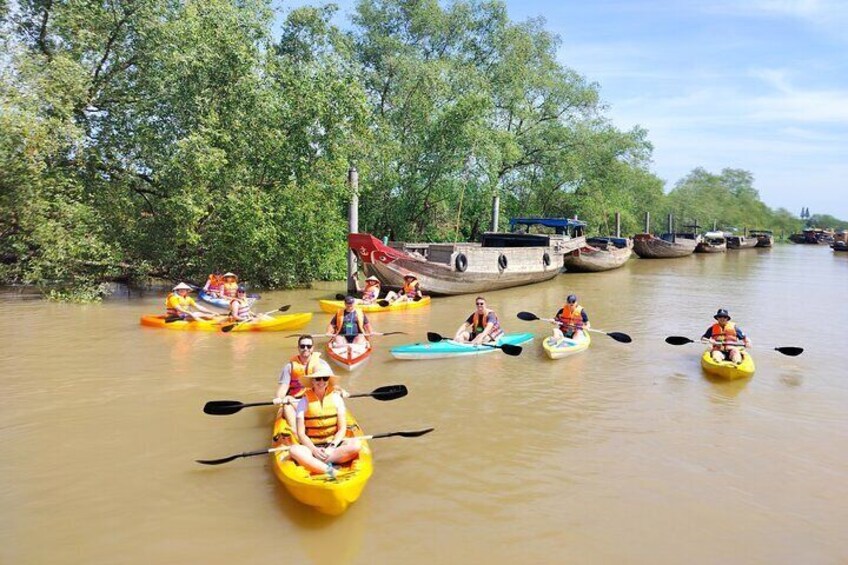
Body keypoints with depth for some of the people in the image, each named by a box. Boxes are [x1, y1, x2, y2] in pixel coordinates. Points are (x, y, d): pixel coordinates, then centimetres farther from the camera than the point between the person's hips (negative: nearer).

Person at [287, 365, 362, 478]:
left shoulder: (336, 398, 3)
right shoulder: (305, 401, -1)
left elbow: (342, 429, 1)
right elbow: (301, 434, -4)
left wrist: (332, 447, -16)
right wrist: (314, 450, -20)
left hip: (333, 444, 2)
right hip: (312, 446, -1)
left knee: (356, 444, -28)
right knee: (295, 450, -34)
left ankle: (314, 463, -28)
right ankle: (331, 471, -37)